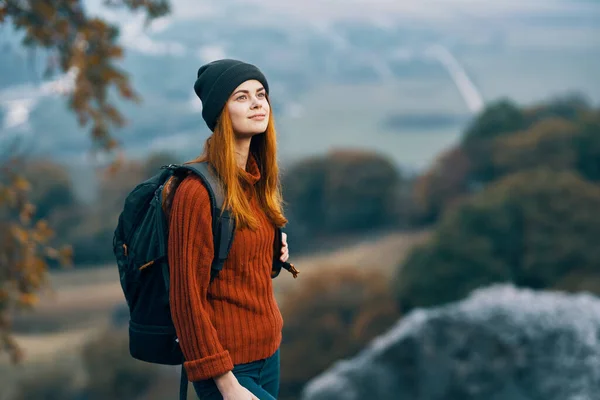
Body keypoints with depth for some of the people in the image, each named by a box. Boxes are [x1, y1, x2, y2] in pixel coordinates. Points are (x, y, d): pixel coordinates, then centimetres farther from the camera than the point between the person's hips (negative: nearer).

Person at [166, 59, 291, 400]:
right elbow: (187, 297, -17)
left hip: (269, 351, 7)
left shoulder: (259, 180, 7)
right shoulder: (197, 191, -17)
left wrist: (276, 252, 3)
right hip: (229, 365, -7)